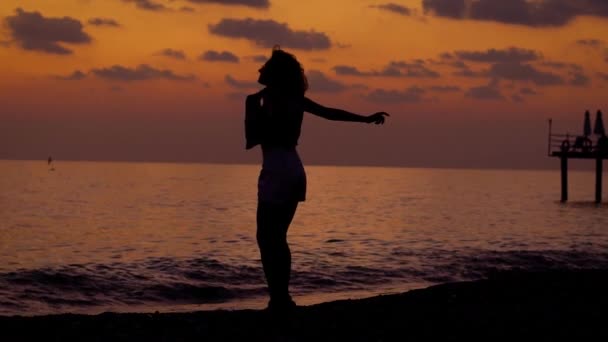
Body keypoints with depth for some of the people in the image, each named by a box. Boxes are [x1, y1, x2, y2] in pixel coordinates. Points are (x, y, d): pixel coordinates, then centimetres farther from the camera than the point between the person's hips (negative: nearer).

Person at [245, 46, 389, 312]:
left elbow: (252, 140, -14)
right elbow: (330, 112, 18)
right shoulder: (295, 99, 12)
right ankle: (281, 298, 14)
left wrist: (252, 103, -5)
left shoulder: (270, 98, -10)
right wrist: (366, 119, 27)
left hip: (276, 172, -8)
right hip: (294, 171, 8)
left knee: (266, 238, -6)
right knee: (277, 238, 14)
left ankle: (279, 299, -12)